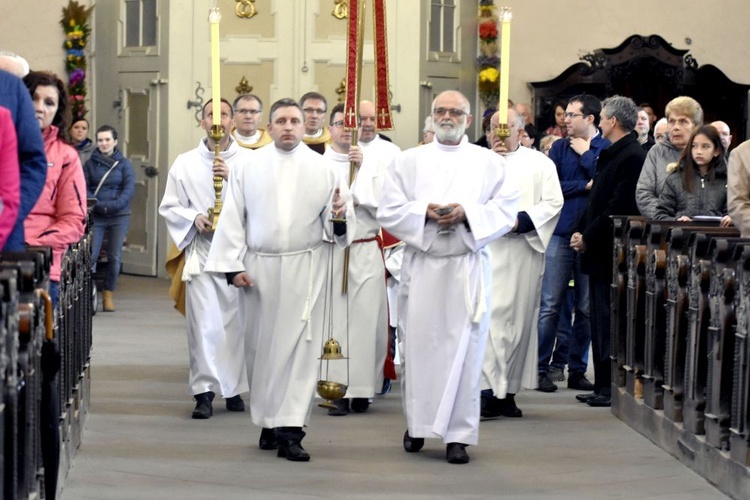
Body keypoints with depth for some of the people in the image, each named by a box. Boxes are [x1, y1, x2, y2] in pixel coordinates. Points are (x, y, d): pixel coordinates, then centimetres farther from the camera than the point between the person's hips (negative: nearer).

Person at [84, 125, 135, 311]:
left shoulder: (124, 163, 7)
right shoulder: (90, 163, 7)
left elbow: (129, 188, -2)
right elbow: (84, 188, 0)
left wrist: (115, 205, -17)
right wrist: (97, 204, -17)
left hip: (119, 216, 1)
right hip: (95, 216, -1)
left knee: (114, 257, 2)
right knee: (90, 255, -10)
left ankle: (109, 295, 12)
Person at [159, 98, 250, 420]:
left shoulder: (249, 161, 6)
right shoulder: (185, 163, 9)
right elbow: (169, 207, 10)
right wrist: (194, 218, -7)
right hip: (202, 251, 0)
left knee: (237, 320, 3)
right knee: (203, 321, -7)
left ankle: (233, 389, 15)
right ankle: (204, 391, -4)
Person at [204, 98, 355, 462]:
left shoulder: (323, 168, 6)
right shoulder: (248, 167, 5)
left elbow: (334, 225, 6)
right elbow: (233, 218, 4)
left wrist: (340, 216, -17)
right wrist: (232, 265, -2)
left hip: (305, 270, -1)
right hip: (258, 268, 1)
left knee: (299, 347, -6)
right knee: (261, 346, 7)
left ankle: (290, 431, -7)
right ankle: (268, 422, 21)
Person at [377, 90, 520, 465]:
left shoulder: (490, 163, 10)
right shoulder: (408, 161, 11)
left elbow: (506, 209, 1)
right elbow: (388, 212, 4)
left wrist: (467, 214, -13)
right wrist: (425, 211, -12)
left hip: (467, 268, -1)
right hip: (421, 267, 1)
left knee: (464, 349, -3)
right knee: (419, 344, 2)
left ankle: (458, 434, 0)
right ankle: (417, 425, 16)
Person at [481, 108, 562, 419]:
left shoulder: (540, 163, 9)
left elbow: (553, 203, -1)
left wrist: (521, 221, -12)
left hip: (523, 250, -1)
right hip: (487, 250, 1)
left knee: (519, 319, 0)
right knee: (488, 316, -7)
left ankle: (508, 390, 4)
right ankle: (489, 390, -8)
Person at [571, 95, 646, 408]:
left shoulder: (632, 157, -15)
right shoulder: (611, 155, 16)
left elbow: (618, 208, -20)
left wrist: (588, 238, -15)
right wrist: (580, 231, 6)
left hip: (612, 252, -10)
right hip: (600, 252, 10)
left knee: (609, 322, -6)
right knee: (601, 323, 12)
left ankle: (612, 388, 0)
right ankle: (603, 386, 18)